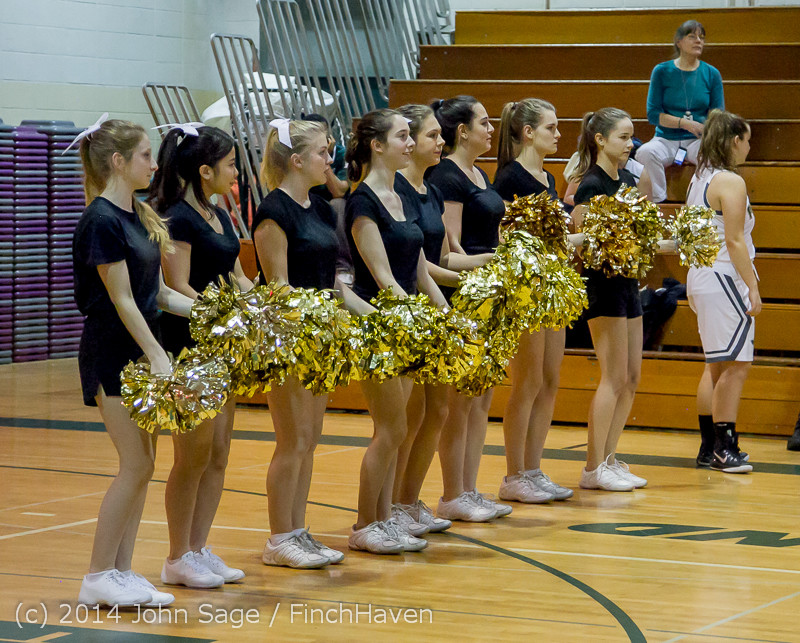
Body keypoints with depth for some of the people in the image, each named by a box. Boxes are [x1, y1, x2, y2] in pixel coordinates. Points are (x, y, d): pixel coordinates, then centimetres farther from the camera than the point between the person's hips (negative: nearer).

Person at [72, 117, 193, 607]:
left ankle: (122, 571, 13)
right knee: (136, 465, -9)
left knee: (143, 465, 8)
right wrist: (157, 356, -21)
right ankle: (98, 577, -1)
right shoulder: (102, 220, -15)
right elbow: (121, 299, -18)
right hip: (112, 354, -9)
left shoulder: (139, 216, 12)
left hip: (142, 351, 9)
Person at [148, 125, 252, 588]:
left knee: (218, 454, 10)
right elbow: (179, 290, -18)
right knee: (193, 455, -3)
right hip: (189, 345, -9)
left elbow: (238, 278, 16)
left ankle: (199, 548, 17)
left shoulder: (220, 217, 13)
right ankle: (179, 558, 7)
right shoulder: (178, 219, -14)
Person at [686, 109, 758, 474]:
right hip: (725, 279, -10)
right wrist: (753, 287, -16)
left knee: (719, 366, 14)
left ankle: (711, 446, 18)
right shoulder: (731, 183, -13)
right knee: (736, 364, -8)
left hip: (700, 276, 10)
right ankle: (723, 447, -10)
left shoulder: (699, 180, 14)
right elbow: (734, 240, -18)